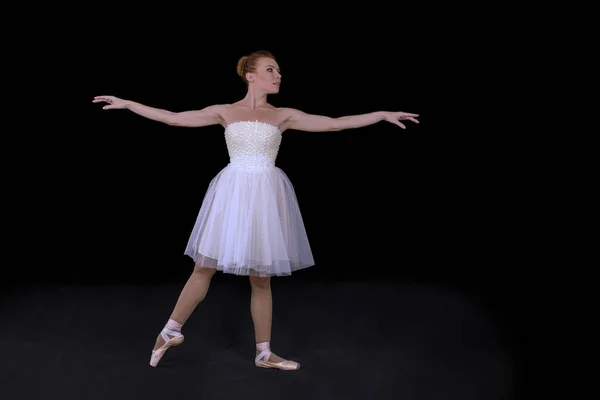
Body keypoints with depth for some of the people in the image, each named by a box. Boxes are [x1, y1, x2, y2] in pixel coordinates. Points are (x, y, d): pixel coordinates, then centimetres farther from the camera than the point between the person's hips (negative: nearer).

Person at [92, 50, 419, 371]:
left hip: (265, 196, 1)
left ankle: (264, 353, 21)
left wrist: (383, 115, -1)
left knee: (261, 279, 8)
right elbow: (173, 118, 4)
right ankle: (171, 331, 25)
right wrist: (127, 103, 3)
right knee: (204, 267, 4)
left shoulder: (284, 115, 6)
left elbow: (335, 124, 3)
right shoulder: (225, 112, 4)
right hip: (232, 193, -1)